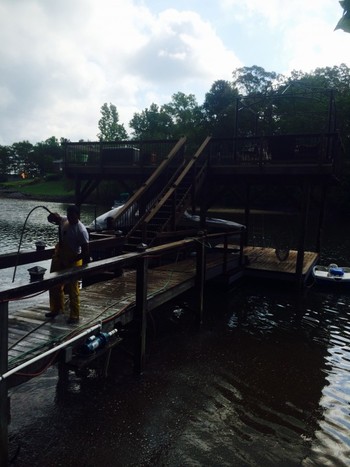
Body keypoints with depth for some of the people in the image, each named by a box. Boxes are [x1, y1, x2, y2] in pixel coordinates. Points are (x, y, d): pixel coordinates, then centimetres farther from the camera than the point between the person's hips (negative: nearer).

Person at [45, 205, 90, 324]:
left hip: (72, 261, -7)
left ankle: (74, 316, 14)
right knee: (55, 285, 19)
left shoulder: (81, 231, -23)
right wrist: (54, 216, -9)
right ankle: (56, 309, 37)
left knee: (72, 289, 1)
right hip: (59, 257, 7)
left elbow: (85, 251, -21)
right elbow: (51, 219, 13)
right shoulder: (64, 220, -4)